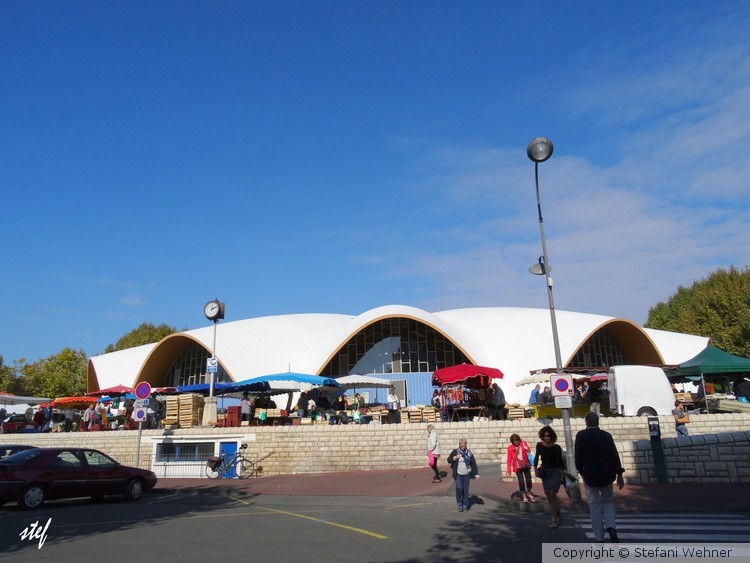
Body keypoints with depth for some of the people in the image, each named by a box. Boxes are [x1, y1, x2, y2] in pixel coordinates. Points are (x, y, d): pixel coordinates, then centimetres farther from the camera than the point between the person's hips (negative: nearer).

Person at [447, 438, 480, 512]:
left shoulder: (469, 452, 6)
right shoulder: (455, 451, -2)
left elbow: (473, 464, 10)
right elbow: (449, 460, 0)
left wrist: (476, 474, 6)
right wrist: (455, 458, -17)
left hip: (466, 475, 2)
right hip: (458, 474, -2)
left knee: (466, 490, 4)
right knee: (459, 488, -14)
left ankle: (465, 506, 16)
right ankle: (459, 504, 4)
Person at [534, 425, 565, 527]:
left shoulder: (557, 447, -7)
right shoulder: (539, 445, -1)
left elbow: (560, 460, 3)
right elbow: (537, 457, 11)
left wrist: (563, 472, 3)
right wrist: (535, 468, 1)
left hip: (555, 471, -3)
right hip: (545, 472, 4)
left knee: (552, 494, -16)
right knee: (549, 496, 8)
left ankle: (555, 519, -9)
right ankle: (557, 514, 31)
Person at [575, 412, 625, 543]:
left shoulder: (581, 436, -9)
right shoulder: (606, 436, -6)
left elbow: (578, 456, -7)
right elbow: (615, 456, -4)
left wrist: (581, 471, 10)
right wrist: (619, 475, 6)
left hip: (590, 476, -1)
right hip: (606, 476, 1)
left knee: (594, 504, 8)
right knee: (608, 501, 20)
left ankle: (599, 538, 8)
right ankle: (611, 528, -2)